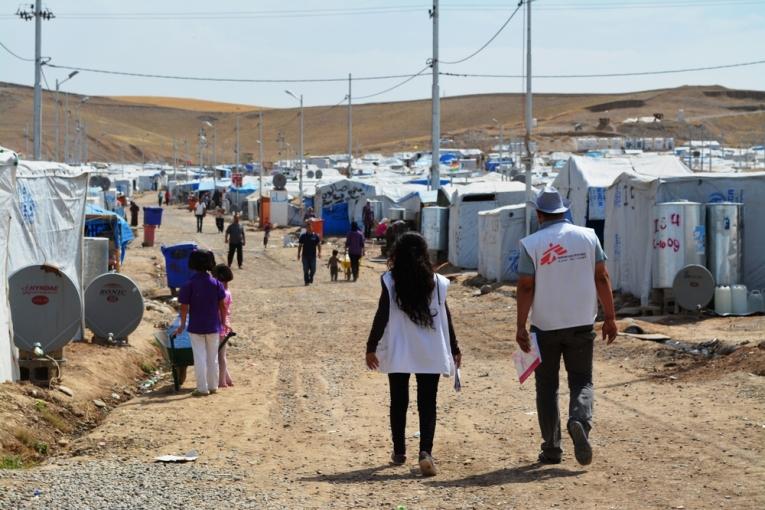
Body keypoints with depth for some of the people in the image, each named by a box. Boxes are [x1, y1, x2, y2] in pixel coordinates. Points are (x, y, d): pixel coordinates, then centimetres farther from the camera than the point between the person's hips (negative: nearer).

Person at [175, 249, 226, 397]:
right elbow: (222, 305, -2)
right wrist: (223, 322, 10)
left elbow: (184, 307, -9)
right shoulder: (216, 283, -5)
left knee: (199, 358, 4)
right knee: (213, 357, 14)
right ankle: (213, 386, 22)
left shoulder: (189, 285, -12)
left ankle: (202, 388, 6)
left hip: (196, 327, -2)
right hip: (213, 326, 2)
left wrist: (182, 325, 3)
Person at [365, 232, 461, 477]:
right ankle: (425, 451, -16)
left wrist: (371, 347, 2)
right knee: (427, 404, 2)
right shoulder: (436, 282, -1)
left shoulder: (390, 282, -6)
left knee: (398, 402, 14)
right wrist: (455, 349, 12)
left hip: (398, 353, 0)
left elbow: (382, 317, -6)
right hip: (430, 355, 0)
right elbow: (445, 318, 2)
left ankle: (399, 451, 23)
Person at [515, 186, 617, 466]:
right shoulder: (588, 236, 1)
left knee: (547, 387, 11)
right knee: (582, 381, 9)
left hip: (545, 327, -1)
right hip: (581, 324, 1)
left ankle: (551, 449, 11)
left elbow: (526, 287, -9)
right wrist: (610, 318, 5)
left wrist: (521, 327, -6)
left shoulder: (531, 244, -6)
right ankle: (580, 420, -21)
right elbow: (602, 279, 0)